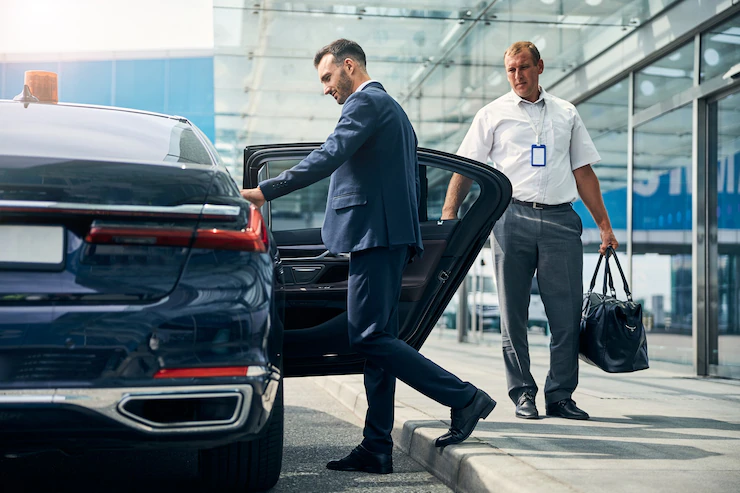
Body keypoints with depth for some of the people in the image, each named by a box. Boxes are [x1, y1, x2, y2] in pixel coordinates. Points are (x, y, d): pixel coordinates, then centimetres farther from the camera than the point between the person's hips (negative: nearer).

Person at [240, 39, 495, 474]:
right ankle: (377, 450, 7)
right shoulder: (393, 110, 27)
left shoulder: (366, 103, -5)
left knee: (369, 336, -12)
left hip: (374, 234, -11)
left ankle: (464, 397, -11)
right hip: (393, 235, 11)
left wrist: (264, 192, -19)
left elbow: (329, 158, -19)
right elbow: (411, 183, 27)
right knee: (378, 340, 7)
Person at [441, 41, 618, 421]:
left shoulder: (566, 113, 18)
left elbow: (584, 172, 19)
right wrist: (449, 216, -6)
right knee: (513, 313, 2)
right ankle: (522, 394, 10)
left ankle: (560, 395, 4)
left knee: (567, 312, -3)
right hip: (514, 216, -1)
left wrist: (604, 226, 13)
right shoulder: (493, 114, 11)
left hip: (560, 219, 2)